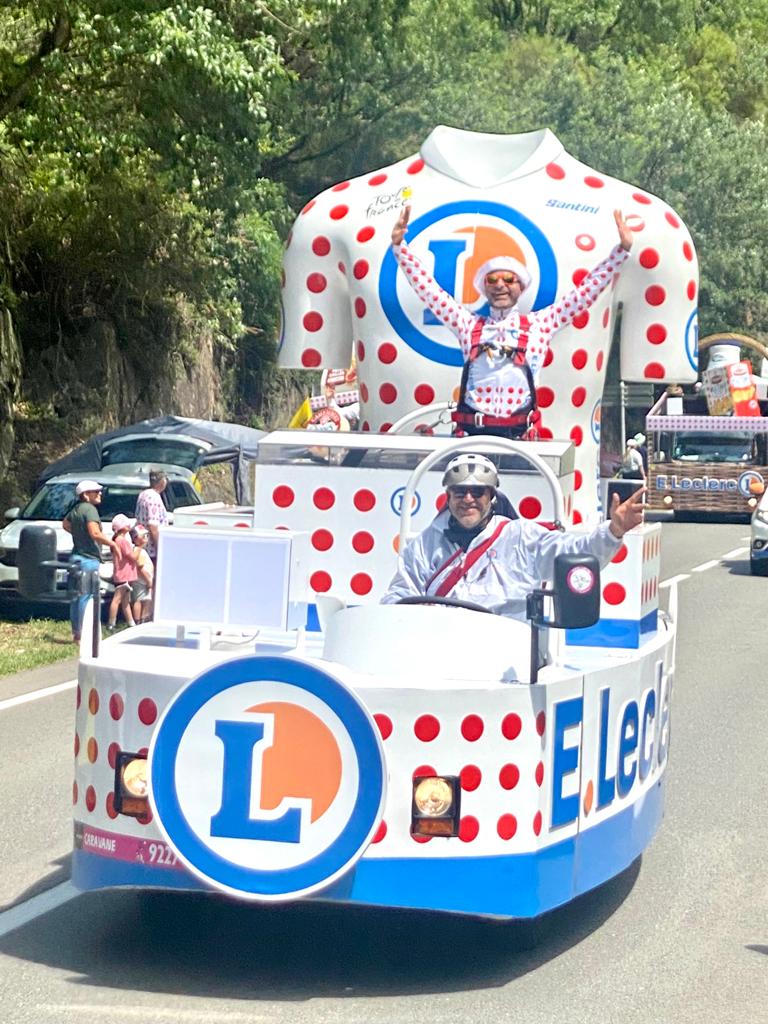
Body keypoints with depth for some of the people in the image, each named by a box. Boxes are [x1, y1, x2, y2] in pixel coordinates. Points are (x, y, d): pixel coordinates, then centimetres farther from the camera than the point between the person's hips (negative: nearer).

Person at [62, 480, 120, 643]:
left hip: (76, 556, 10)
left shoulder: (76, 509, 13)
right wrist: (112, 544, -15)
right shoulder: (90, 509, -15)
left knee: (76, 596, 14)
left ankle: (76, 632, 20)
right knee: (87, 597, -9)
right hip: (89, 558, -10)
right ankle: (83, 635, -11)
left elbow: (65, 523, 31)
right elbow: (95, 534, -25)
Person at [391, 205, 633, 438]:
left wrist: (622, 249, 10)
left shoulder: (539, 324, 15)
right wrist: (399, 244, 13)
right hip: (471, 432, 1)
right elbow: (426, 287, 19)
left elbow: (587, 291, 15)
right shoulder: (468, 325, 18)